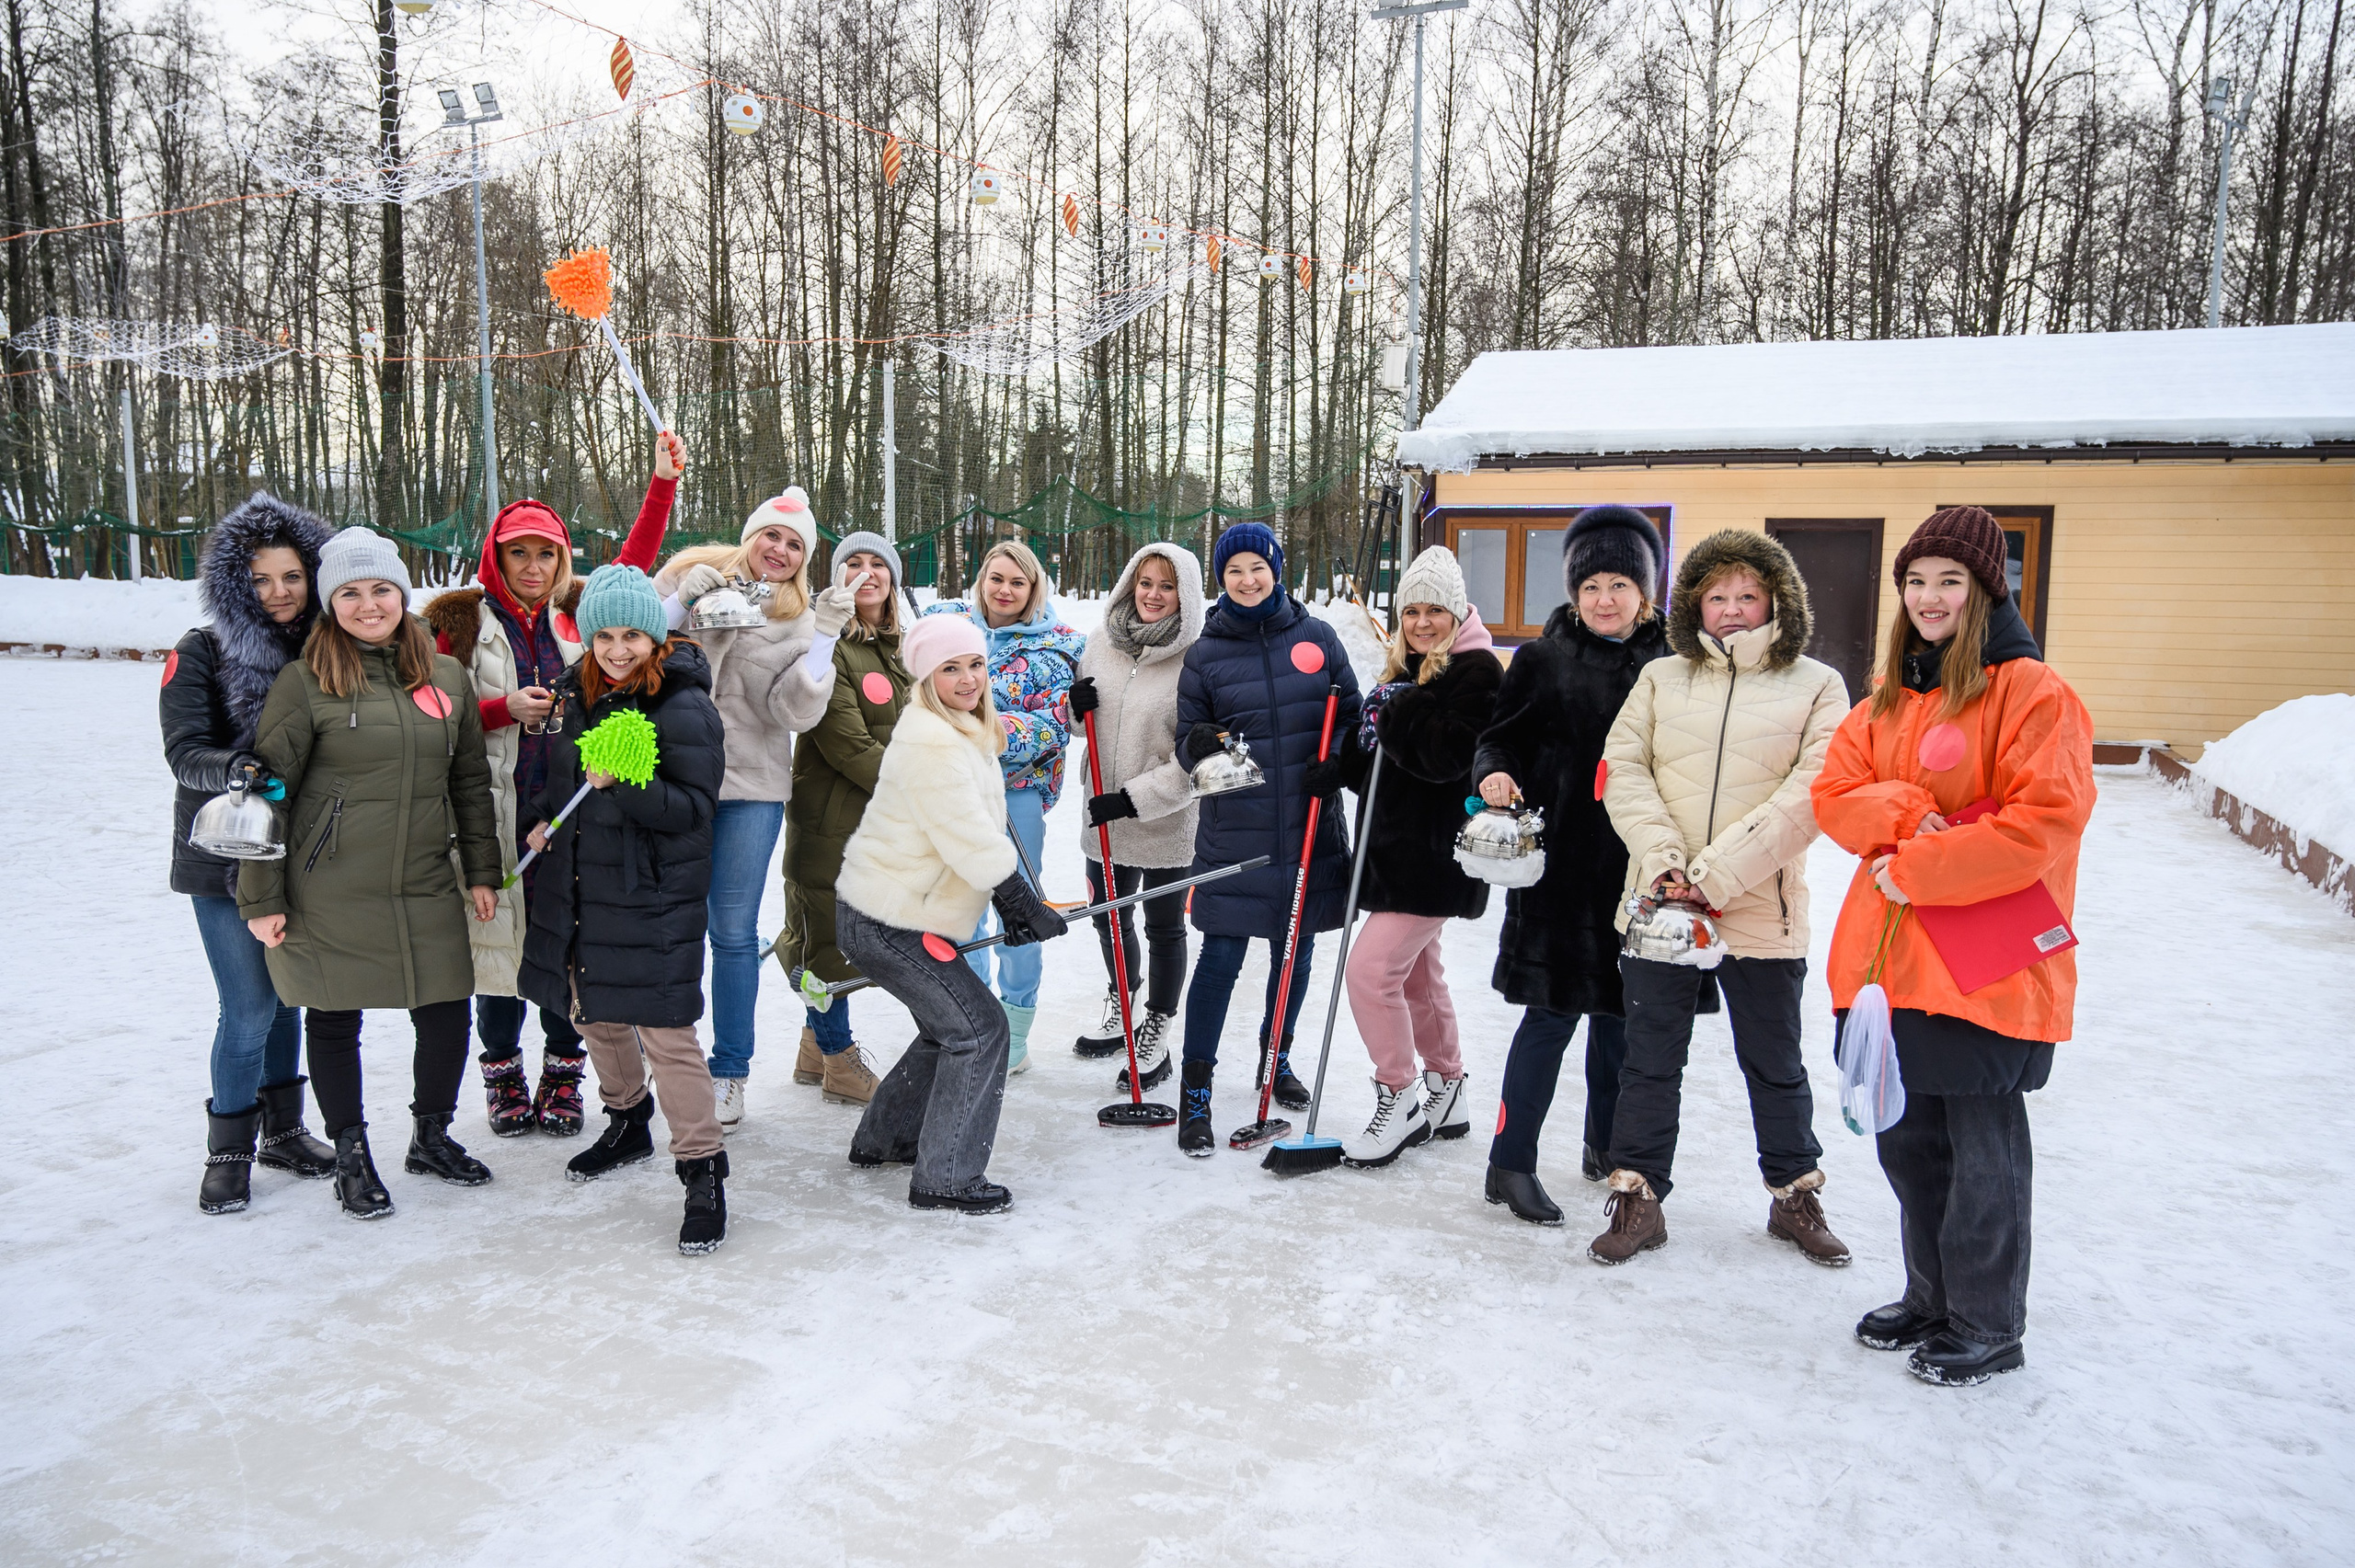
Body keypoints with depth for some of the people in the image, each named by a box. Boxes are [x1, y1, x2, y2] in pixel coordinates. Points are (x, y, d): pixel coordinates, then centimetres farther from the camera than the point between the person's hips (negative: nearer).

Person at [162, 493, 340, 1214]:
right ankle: (229, 1150, 15)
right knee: (250, 1007, -3)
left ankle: (282, 1129, 29)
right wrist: (239, 770, -32)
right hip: (226, 855, -4)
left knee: (288, 995, 13)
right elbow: (184, 753, -13)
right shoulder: (202, 653, -6)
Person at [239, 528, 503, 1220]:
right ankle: (351, 1155, 27)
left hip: (426, 889, 4)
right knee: (335, 1021, 9)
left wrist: (481, 871, 11)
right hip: (329, 895, -3)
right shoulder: (305, 682, -7)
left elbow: (470, 781, 13)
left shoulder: (447, 676, 6)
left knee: (446, 1016, 6)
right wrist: (262, 898, -6)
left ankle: (432, 1136, 30)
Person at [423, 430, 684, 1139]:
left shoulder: (577, 610, 10)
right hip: (497, 809, -2)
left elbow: (634, 563, 12)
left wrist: (663, 482, 6)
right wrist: (505, 709, -12)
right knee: (501, 937, 2)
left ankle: (562, 1074, 18)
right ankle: (503, 1074, 19)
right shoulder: (463, 621, 4)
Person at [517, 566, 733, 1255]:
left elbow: (694, 807, -19)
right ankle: (626, 1122, 45)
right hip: (578, 887, 8)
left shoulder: (684, 708, -15)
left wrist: (623, 785, -31)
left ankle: (703, 1172, 2)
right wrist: (543, 818, 4)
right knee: (594, 1014, 22)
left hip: (653, 899, -8)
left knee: (666, 1032, -8)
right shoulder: (577, 693, 6)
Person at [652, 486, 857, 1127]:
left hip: (751, 786, 0)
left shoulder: (801, 618, 7)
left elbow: (795, 712, -6)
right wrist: (681, 602, -12)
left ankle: (729, 1073, 17)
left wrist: (824, 637, -13)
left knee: (734, 932, 4)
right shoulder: (689, 574, 5)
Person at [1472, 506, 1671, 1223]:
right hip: (1559, 862, -3)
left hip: (1636, 866, 3)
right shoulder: (1542, 659, 0)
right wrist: (1496, 773, -20)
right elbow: (1501, 736, 2)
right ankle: (1511, 1163, 7)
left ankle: (1605, 1149, 31)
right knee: (1552, 1011, -3)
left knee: (1620, 1014, 13)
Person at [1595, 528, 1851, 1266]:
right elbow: (1622, 771, 1)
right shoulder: (1661, 678, 7)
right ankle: (1636, 1199, 22)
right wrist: (1662, 859, -15)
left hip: (1762, 913, -1)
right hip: (1658, 904, 2)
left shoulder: (1817, 687, -1)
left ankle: (1796, 1196, 33)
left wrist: (1715, 873, -17)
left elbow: (1809, 796, -10)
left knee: (1776, 1066, 14)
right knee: (1650, 1060, 9)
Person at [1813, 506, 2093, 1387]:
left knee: (1983, 1152, 4)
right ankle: (1932, 1299, 35)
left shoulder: (2031, 692, -9)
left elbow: (2045, 820, -19)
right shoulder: (1887, 699, 14)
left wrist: (1917, 870, -17)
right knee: (1909, 1142, 17)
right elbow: (1835, 795, 8)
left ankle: (1989, 1329, 21)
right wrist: (1904, 812, -13)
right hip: (1890, 955, 7)